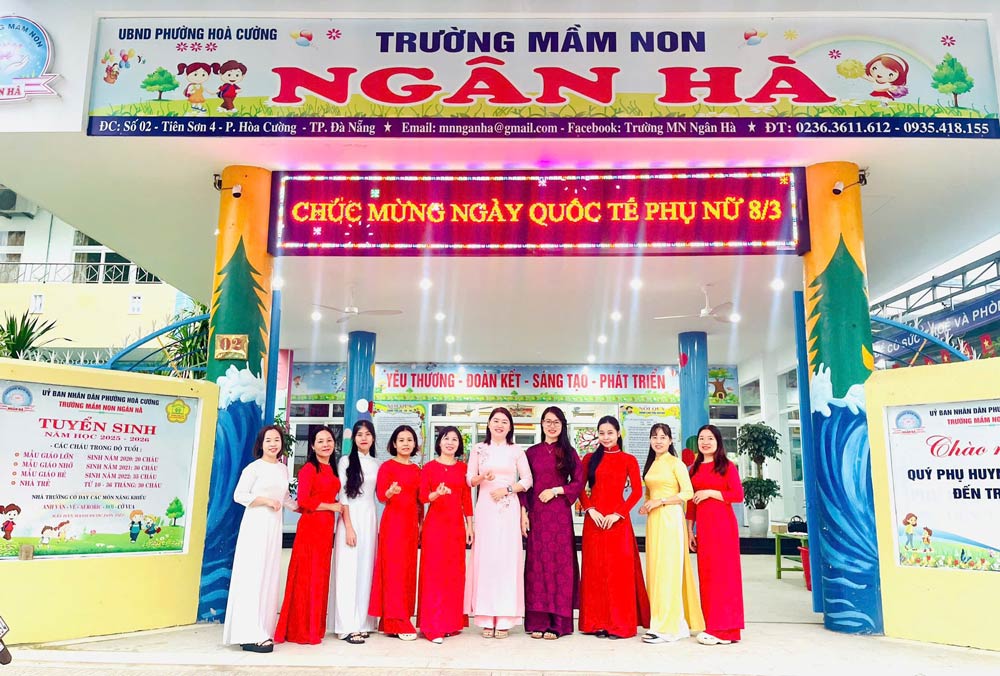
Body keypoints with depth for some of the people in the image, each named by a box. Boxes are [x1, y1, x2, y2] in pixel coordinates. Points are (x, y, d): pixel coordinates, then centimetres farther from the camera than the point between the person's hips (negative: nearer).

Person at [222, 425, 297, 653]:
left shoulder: (283, 469, 13)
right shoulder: (254, 467, -5)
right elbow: (239, 495, -8)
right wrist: (267, 500, -13)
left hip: (274, 526, 6)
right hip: (255, 525, -6)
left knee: (270, 577, 6)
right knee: (253, 576, -8)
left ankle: (263, 631, 13)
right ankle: (251, 635, -7)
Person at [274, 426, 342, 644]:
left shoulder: (331, 469, 14)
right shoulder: (309, 469, -9)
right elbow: (303, 501, -17)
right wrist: (331, 506, -9)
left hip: (326, 527, 7)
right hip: (311, 526, -7)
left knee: (321, 577, 11)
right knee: (307, 577, -1)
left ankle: (315, 627, 20)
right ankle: (301, 630, 8)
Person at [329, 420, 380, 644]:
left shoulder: (376, 464, 12)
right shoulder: (346, 461, 0)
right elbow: (343, 495, -6)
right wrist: (348, 527, -12)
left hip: (370, 518, 4)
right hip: (351, 517, -4)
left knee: (366, 570, 5)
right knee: (348, 570, -5)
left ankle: (362, 622, 11)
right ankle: (347, 626, -2)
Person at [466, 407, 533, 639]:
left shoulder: (516, 451, 8)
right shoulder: (479, 449, 9)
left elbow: (527, 480, 5)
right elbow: (469, 480, 8)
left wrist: (507, 488, -9)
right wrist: (483, 477, -12)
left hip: (508, 509, 0)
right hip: (485, 508, 0)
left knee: (507, 558, -3)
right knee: (485, 557, -3)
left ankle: (504, 619, 3)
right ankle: (486, 619, 4)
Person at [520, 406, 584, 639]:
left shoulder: (569, 452, 7)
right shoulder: (532, 452, 10)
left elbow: (579, 483, 3)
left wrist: (555, 491, -9)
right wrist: (523, 512, -2)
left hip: (560, 514, -1)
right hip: (536, 515, 1)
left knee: (560, 563, -1)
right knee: (537, 564, 1)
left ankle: (558, 622, 4)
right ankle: (538, 621, 7)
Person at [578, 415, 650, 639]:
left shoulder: (629, 460, 4)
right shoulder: (590, 459, 9)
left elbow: (637, 491, -2)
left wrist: (618, 514, -11)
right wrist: (590, 509, -9)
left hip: (618, 520, -2)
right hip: (594, 520, 2)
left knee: (619, 570, -1)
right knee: (595, 569, 4)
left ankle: (620, 623, 9)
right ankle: (598, 623, 12)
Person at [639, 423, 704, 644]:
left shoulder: (676, 463, -5)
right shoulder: (651, 464, 16)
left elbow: (688, 493, -12)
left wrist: (660, 501, -14)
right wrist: (647, 505, 6)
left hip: (670, 518, -7)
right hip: (654, 520, 7)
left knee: (667, 568, -6)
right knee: (656, 567, 6)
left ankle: (667, 627, -1)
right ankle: (678, 622, 15)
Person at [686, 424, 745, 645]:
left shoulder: (727, 466, -1)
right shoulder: (695, 468, 13)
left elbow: (738, 494, -10)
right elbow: (691, 502, 13)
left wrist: (710, 492, -13)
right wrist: (690, 531, 10)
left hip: (723, 523, -5)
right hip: (703, 525, 5)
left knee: (723, 572, -3)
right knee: (706, 573, 6)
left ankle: (725, 629, 3)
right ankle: (712, 625, 15)